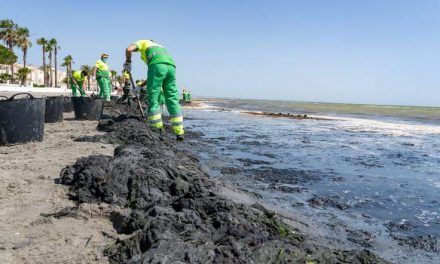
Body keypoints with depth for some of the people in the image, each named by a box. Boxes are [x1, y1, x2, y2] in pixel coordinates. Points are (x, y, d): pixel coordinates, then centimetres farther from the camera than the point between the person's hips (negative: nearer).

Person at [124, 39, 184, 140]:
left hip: (157, 64, -6)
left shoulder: (143, 42, 28)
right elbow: (153, 77, 37)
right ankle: (179, 132, 3)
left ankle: (158, 131, -1)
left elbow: (129, 49, 5)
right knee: (172, 100, 6)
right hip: (171, 66, 6)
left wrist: (128, 62, 23)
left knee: (153, 99, 2)